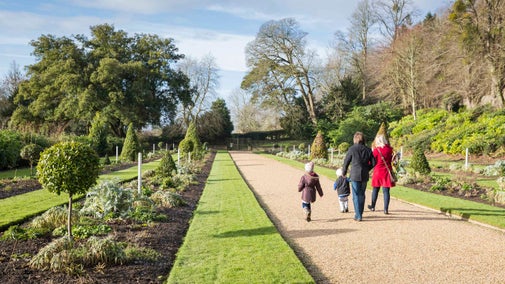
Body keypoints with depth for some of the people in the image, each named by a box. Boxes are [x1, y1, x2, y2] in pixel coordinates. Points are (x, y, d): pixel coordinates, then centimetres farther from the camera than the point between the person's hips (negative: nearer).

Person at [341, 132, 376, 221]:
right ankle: (360, 213, 26)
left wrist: (344, 173, 13)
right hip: (365, 176, 4)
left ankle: (358, 216, -1)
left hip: (355, 175, -4)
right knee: (362, 195, 16)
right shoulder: (368, 150, 3)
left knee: (356, 195, 2)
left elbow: (346, 162, -2)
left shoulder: (352, 149, -8)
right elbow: (373, 163, 6)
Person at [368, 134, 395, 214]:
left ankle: (373, 206, 28)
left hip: (378, 171, -1)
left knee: (375, 190, 13)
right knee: (386, 191, 2)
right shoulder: (390, 149, -2)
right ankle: (386, 209, 0)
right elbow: (391, 160, 8)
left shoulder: (376, 150, -11)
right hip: (386, 172, 1)